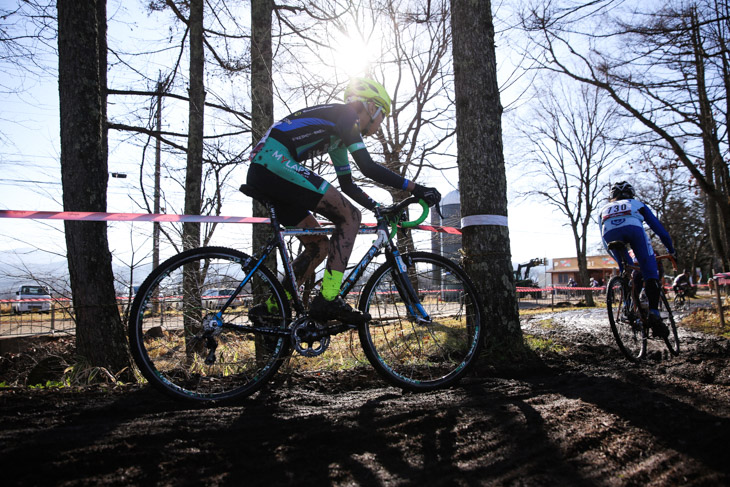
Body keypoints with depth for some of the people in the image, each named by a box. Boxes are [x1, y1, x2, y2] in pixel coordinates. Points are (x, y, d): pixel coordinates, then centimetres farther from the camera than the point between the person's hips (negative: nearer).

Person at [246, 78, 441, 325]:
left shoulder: (339, 132, 26)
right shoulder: (344, 114, -2)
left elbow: (347, 185, 29)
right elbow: (368, 167, -13)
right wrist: (415, 188, -11)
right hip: (276, 163, -10)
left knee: (318, 246, 11)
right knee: (350, 217, -10)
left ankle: (270, 308, 14)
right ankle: (328, 300, -14)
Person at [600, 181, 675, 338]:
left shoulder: (604, 209, 43)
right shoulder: (637, 204, 39)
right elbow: (659, 228, 38)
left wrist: (618, 258, 53)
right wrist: (671, 250, 48)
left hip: (609, 233, 2)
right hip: (632, 227, -2)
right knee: (650, 272, 0)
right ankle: (653, 313, -17)